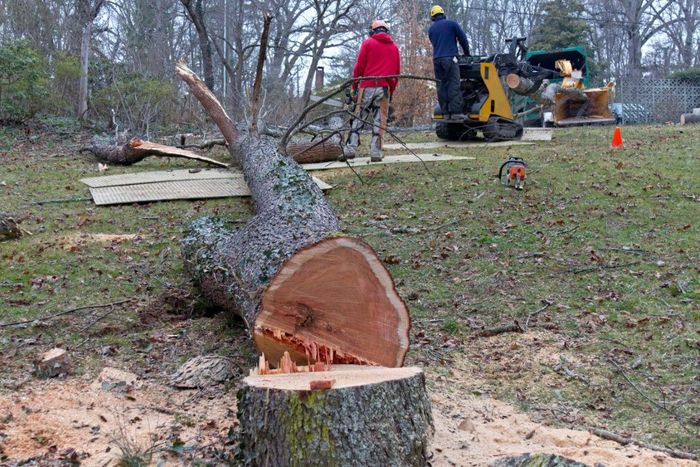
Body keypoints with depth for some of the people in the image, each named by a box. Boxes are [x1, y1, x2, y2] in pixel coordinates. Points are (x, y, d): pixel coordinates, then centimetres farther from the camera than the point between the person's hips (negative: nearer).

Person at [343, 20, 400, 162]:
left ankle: (350, 149, -5)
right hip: (384, 89, 2)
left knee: (358, 119, 3)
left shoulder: (368, 43, 5)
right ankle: (376, 153, -2)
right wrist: (391, 91, 19)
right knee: (379, 121, 3)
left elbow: (359, 67, -1)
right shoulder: (394, 47, 15)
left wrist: (354, 87, 3)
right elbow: (397, 73, 14)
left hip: (367, 87, -2)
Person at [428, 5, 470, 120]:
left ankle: (446, 112, -1)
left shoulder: (431, 29, 17)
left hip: (437, 59, 4)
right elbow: (463, 39, 5)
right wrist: (467, 53, 18)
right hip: (450, 58, -4)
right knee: (454, 85, -8)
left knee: (442, 86, 4)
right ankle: (456, 112, -17)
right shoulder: (452, 24, 4)